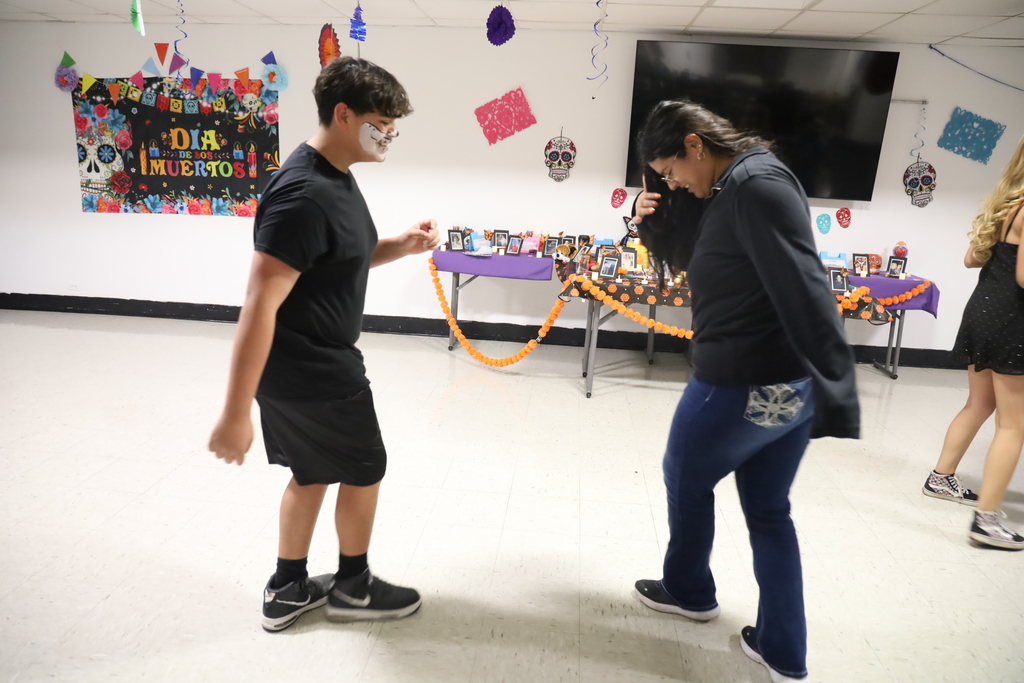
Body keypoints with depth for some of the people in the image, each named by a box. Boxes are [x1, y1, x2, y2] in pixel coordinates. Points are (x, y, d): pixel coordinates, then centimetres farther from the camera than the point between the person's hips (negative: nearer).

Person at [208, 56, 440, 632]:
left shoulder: (336, 176, 6)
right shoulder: (305, 195, -26)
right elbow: (258, 306, -28)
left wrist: (403, 245, 0)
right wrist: (236, 413, -27)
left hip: (307, 365, 9)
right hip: (311, 371, -9)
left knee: (313, 473, 20)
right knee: (364, 470, 10)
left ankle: (288, 590, 38)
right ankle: (353, 587, 33)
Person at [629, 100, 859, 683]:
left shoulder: (757, 183, -18)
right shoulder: (732, 191, 12)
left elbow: (805, 290, -26)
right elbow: (684, 257, 21)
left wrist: (836, 391, -29)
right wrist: (653, 217, 1)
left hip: (744, 385, -9)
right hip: (787, 384, 9)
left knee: (685, 480, 17)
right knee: (769, 511, 18)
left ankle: (689, 591, 41)